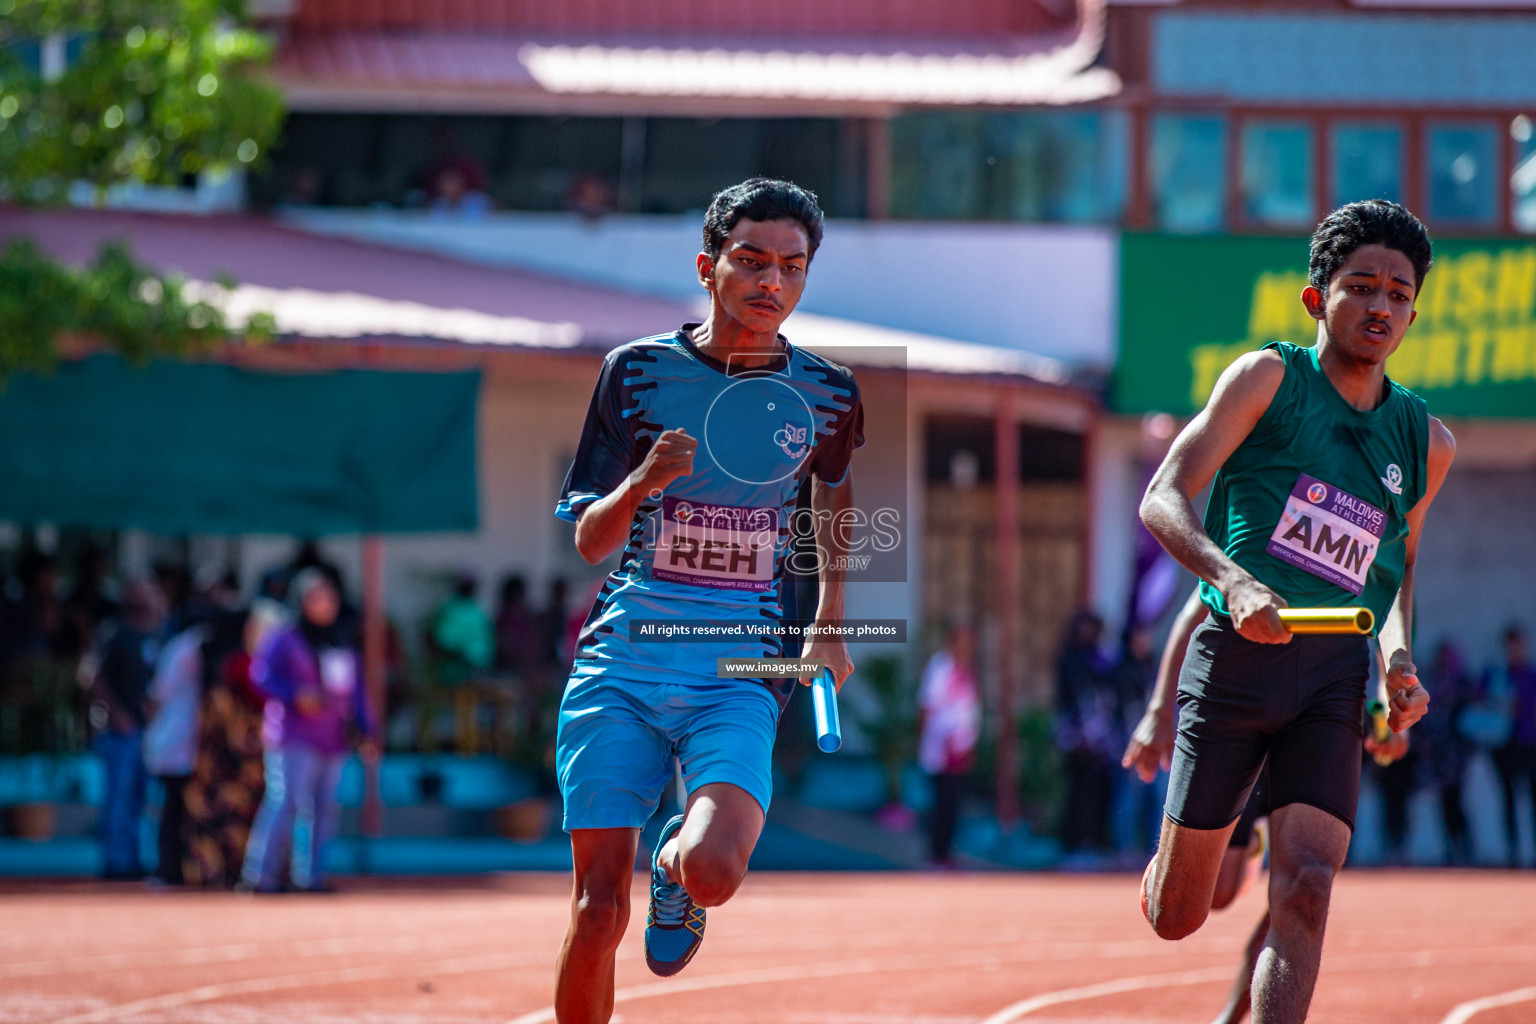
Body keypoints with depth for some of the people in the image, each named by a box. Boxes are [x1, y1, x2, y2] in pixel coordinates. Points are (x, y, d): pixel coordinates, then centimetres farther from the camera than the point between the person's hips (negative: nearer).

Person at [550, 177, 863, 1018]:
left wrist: (830, 623, 24)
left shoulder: (827, 395, 4)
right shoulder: (637, 371, 0)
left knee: (713, 872, -23)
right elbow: (589, 541, 1)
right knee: (599, 909, -6)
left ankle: (675, 863, 14)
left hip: (739, 673, 0)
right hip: (620, 664, 0)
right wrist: (641, 484, -19)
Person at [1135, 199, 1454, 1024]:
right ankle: (1169, 861, 44)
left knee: (1306, 888, -18)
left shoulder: (1424, 444, 11)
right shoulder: (1270, 379, -2)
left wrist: (1400, 660, 7)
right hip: (1236, 653, -2)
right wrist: (1233, 580, -28)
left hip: (1335, 677, 2)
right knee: (1176, 918, 7)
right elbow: (1164, 500, -10)